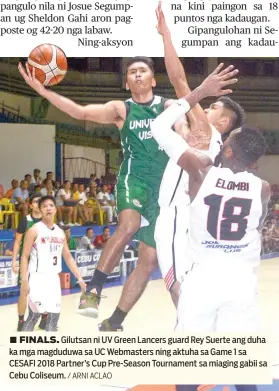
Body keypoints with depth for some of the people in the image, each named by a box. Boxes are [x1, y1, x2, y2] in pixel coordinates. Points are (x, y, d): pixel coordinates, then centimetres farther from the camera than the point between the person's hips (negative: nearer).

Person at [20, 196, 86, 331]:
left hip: (54, 278, 7)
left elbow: (68, 257, 18)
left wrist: (79, 278, 12)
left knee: (54, 315, 7)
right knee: (35, 314, -11)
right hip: (38, 278, -6)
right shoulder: (35, 230, -7)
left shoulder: (60, 232, 12)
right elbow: (25, 257, -9)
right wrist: (24, 281, -17)